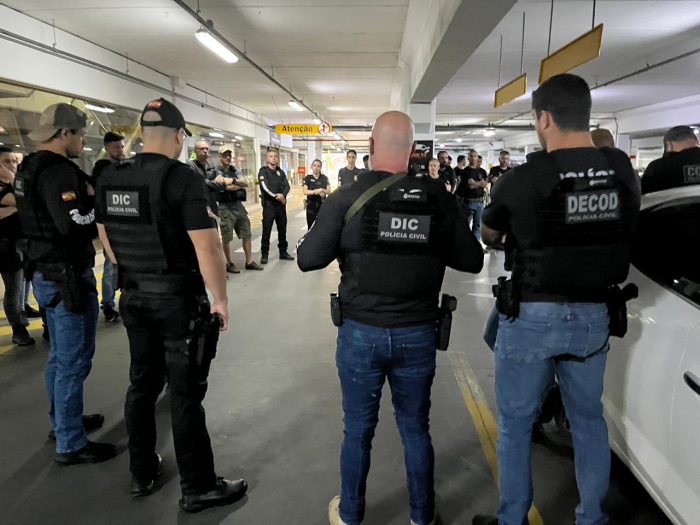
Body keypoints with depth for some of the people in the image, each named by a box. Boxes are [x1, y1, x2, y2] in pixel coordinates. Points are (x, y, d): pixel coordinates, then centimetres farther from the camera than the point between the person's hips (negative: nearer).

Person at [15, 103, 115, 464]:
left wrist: (87, 194, 7)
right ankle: (70, 444, 10)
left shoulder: (29, 168, 12)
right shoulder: (59, 171, -20)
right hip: (67, 276, -10)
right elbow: (73, 224, -31)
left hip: (45, 272, 10)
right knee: (74, 360, -1)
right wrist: (95, 200, -11)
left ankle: (62, 422, 37)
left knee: (60, 355, 21)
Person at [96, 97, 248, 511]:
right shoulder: (183, 179, -17)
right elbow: (208, 249, -21)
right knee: (185, 395, 3)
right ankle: (199, 488, 17)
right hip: (178, 301, -6)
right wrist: (221, 299, -10)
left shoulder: (109, 180, 3)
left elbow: (106, 237, 15)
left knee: (142, 385, 19)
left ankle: (142, 474, 34)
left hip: (134, 298, 6)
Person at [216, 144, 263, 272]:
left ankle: (249, 262, 18)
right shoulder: (217, 171, -8)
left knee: (247, 235, 9)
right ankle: (229, 263, 15)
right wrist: (240, 184, -5)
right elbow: (226, 187, -20)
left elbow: (246, 182, -1)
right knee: (227, 238, 3)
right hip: (226, 208, -6)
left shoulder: (235, 170, 13)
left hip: (239, 206, 6)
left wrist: (233, 180, -16)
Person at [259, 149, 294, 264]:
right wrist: (277, 196, -17)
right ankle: (264, 254, 3)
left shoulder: (281, 172, 15)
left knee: (282, 229, 10)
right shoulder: (263, 171, -1)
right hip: (269, 205, -5)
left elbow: (287, 186, 3)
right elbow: (265, 187, -15)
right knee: (266, 230, -4)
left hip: (281, 205, 5)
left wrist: (283, 195, -16)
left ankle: (283, 252, 20)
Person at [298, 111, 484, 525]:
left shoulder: (346, 199, -13)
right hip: (418, 334, 2)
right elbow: (472, 261, 0)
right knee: (416, 429, 19)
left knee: (358, 431, 16)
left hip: (361, 333, -1)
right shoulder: (441, 200, -7)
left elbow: (308, 259, -11)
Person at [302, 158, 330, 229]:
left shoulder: (325, 178, 6)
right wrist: (316, 191, -25)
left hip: (322, 205, 1)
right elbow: (305, 191, -10)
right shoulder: (307, 178, 1)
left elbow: (329, 191, 0)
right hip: (311, 205, -1)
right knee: (311, 227, 3)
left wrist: (322, 190, -21)